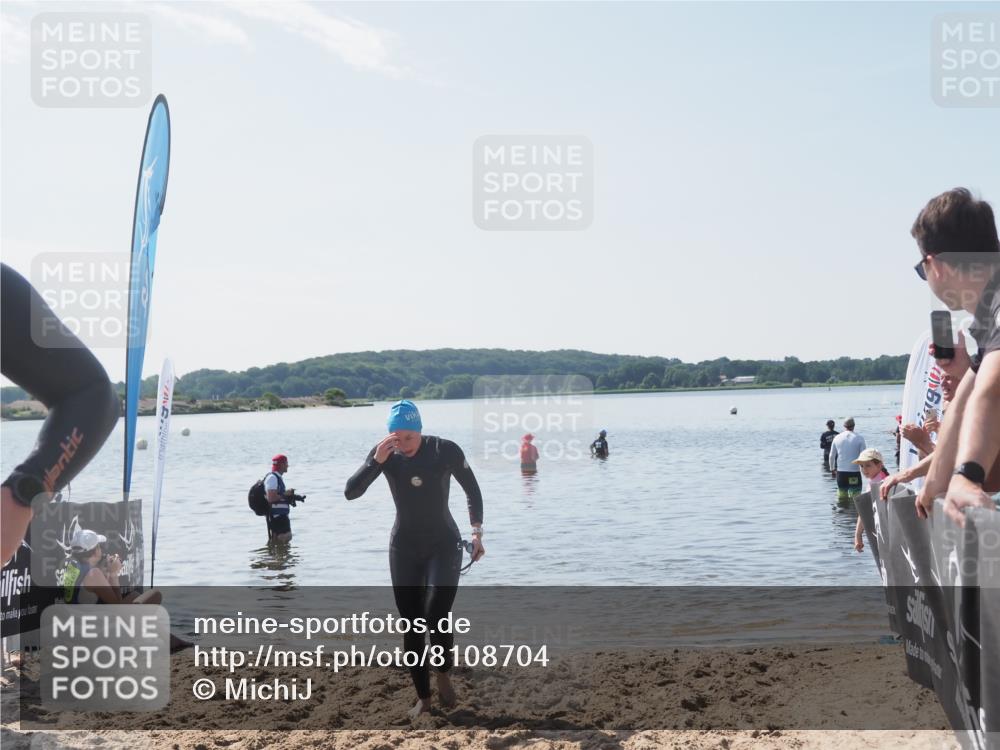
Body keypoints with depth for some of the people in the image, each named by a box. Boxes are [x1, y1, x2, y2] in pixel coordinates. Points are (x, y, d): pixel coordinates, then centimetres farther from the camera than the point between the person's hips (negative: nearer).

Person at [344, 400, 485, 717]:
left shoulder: (445, 450, -15)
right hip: (404, 548, 3)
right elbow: (350, 493, -15)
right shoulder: (384, 453, -9)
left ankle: (444, 675, 8)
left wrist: (477, 533, -6)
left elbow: (473, 491, -1)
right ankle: (423, 697, 18)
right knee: (411, 626, 3)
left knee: (437, 613, -20)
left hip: (444, 544, -3)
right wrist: (376, 461, -28)